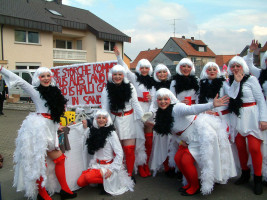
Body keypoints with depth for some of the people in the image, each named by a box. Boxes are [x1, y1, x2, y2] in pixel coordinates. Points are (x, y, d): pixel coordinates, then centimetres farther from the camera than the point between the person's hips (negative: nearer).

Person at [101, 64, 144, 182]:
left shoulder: (130, 87, 2)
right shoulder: (107, 89, 1)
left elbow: (135, 104, 5)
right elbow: (104, 108, 3)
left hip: (129, 120, 0)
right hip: (114, 121, 0)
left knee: (129, 149, -2)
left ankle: (129, 174, 15)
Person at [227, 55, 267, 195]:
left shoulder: (251, 79, 0)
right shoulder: (230, 81, 11)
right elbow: (229, 99, 8)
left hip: (251, 116, -4)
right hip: (236, 118, 4)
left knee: (254, 147, -8)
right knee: (240, 146, 6)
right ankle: (245, 174, 26)